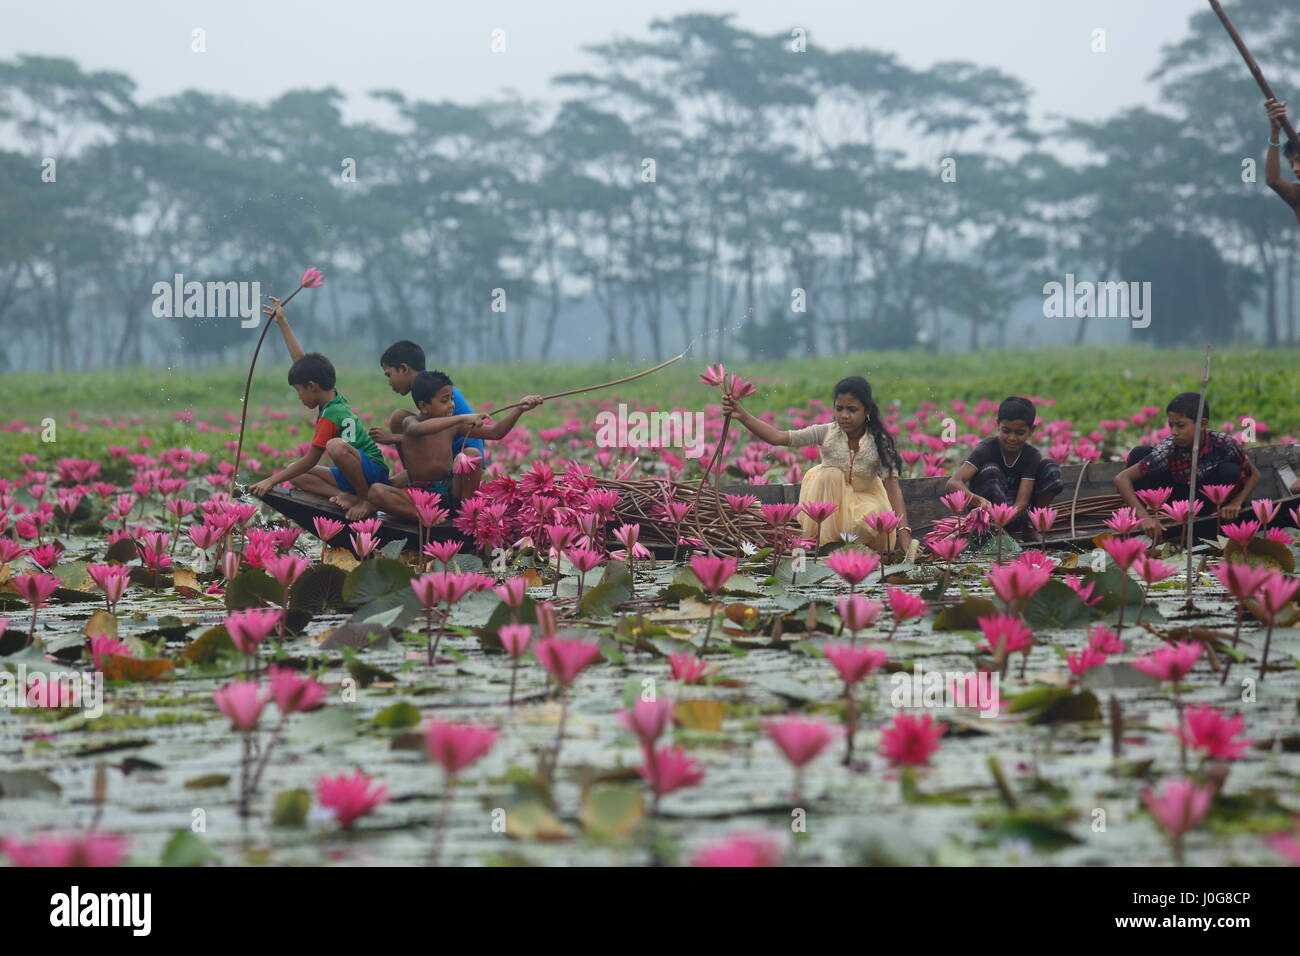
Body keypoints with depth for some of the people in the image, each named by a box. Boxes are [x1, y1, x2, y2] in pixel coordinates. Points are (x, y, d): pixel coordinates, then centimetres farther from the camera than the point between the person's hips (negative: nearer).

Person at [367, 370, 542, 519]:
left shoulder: (454, 426, 5)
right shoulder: (410, 422, -8)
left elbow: (495, 432, 3)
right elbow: (419, 429, -34)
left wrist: (519, 409, -12)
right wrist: (462, 419, -41)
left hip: (451, 493, 3)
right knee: (377, 491, -30)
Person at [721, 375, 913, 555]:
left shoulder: (879, 443, -19)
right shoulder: (827, 433, -17)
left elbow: (892, 485, -25)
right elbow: (777, 437, -25)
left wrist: (903, 531, -36)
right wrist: (741, 416, -38)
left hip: (864, 498, -1)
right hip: (829, 499, 1)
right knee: (830, 474, -29)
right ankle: (823, 545, -21)